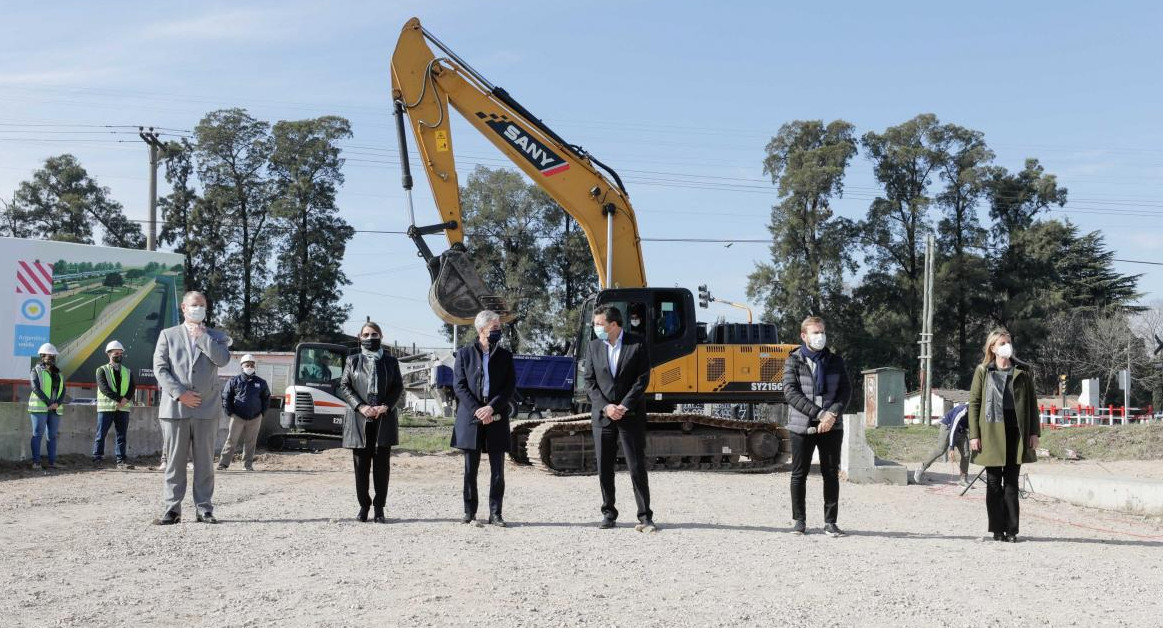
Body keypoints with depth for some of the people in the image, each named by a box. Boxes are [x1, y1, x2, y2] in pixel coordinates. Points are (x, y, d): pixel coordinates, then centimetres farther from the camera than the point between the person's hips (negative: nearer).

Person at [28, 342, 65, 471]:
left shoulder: (58, 373, 17)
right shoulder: (36, 371, 2)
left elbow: (63, 390, 10)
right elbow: (36, 388, -10)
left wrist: (57, 403, -8)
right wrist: (48, 403, -16)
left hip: (55, 409, 5)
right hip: (39, 407, -5)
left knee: (52, 435, 4)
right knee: (38, 434, -5)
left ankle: (52, 462, 6)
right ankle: (36, 462, -4)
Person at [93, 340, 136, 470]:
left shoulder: (128, 372, 17)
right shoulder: (102, 370, 4)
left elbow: (132, 388, 5)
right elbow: (104, 387, -10)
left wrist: (125, 399, -14)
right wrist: (119, 399, -17)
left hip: (123, 408, 4)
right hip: (106, 407, -4)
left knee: (121, 435, 3)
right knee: (101, 435, -3)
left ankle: (121, 461, 5)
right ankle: (97, 459, 0)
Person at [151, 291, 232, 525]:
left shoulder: (215, 337, 14)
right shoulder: (168, 335, 12)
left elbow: (223, 359, -6)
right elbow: (160, 368, 2)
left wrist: (201, 336, -3)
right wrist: (179, 394, -9)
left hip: (206, 409, 1)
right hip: (175, 407, 0)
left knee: (204, 462, 3)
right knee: (175, 461, 2)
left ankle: (204, 509, 7)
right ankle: (172, 509, 7)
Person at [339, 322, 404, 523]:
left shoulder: (390, 362, 11)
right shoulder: (352, 361, 10)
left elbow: (398, 387, 7)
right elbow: (344, 387, 4)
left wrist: (385, 406, -9)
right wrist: (360, 406, -10)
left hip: (384, 419, 0)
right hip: (359, 420, 0)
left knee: (382, 465, 0)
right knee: (361, 465, 1)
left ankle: (379, 509, 5)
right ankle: (363, 506, 11)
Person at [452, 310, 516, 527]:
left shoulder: (505, 356, 9)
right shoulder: (465, 353, 5)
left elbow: (510, 387, 2)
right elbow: (458, 385, -1)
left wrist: (491, 408, -12)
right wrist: (477, 410, -11)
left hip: (497, 418, 1)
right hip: (470, 418, -1)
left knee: (497, 470, 0)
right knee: (470, 469, 6)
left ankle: (495, 513, 6)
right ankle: (469, 511, 14)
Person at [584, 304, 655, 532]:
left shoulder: (637, 345, -3)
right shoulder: (593, 347, 7)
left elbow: (642, 379, -6)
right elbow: (589, 381, 3)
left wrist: (624, 406, -14)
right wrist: (605, 407, -10)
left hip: (631, 416, -3)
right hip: (602, 416, 3)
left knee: (637, 468, -3)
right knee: (604, 469, 6)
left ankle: (645, 517, 2)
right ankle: (609, 514, 17)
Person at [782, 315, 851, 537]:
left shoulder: (835, 361, 9)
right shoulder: (793, 361, 1)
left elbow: (846, 390, 3)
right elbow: (791, 392, -10)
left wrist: (832, 413, -15)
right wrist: (819, 414, -18)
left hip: (832, 426, 2)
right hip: (802, 426, -2)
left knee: (831, 474, 3)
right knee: (799, 475, 5)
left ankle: (830, 522, 11)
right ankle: (799, 520, 16)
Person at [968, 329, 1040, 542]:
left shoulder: (1023, 371, 7)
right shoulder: (983, 371, 4)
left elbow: (1032, 402, 8)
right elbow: (974, 403, 2)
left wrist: (1034, 432, 1)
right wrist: (974, 435, -5)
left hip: (1016, 431, 1)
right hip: (991, 432, -1)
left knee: (1011, 483, 5)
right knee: (994, 483, 4)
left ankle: (1011, 530, 9)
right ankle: (997, 529, 10)